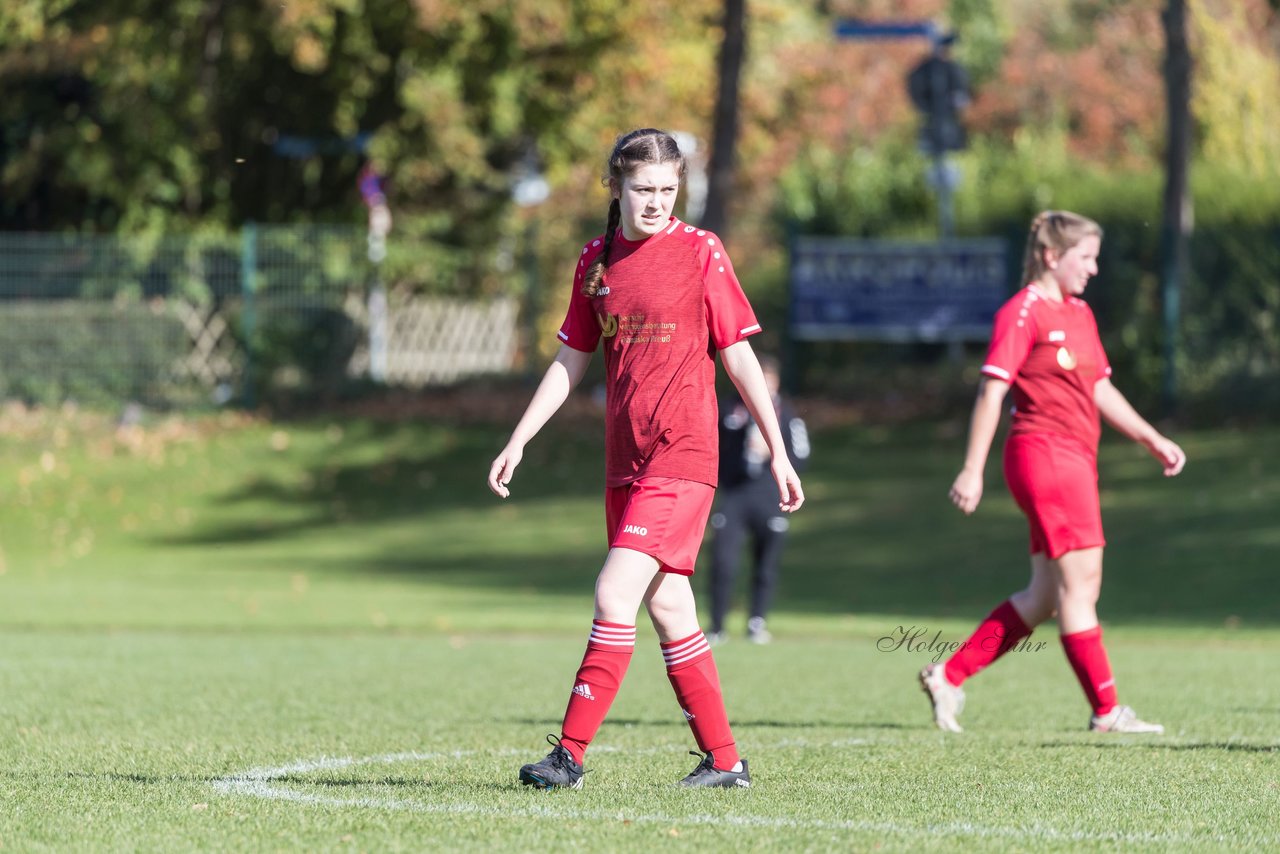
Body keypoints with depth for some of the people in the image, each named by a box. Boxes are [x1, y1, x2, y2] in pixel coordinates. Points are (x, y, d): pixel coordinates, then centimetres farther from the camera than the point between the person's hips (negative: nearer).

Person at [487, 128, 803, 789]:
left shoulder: (700, 253, -4)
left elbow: (739, 357, -2)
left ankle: (571, 753, -13)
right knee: (668, 611, 7)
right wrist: (517, 442, 12)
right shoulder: (597, 261, 10)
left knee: (615, 595, -15)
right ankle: (723, 759, 16)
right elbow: (570, 361, 17)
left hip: (682, 458, -6)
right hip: (625, 460, 6)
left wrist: (778, 451, -2)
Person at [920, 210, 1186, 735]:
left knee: (1046, 596, 9)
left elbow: (1101, 391, 26)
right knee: (1080, 581, -8)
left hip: (1076, 460, 10)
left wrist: (1153, 440, 21)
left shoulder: (1080, 315, 18)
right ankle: (1106, 711, -6)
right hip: (1043, 453, -10)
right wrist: (973, 470, -16)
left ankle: (949, 676, 15)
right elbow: (992, 391, -12)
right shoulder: (1022, 313, -9)